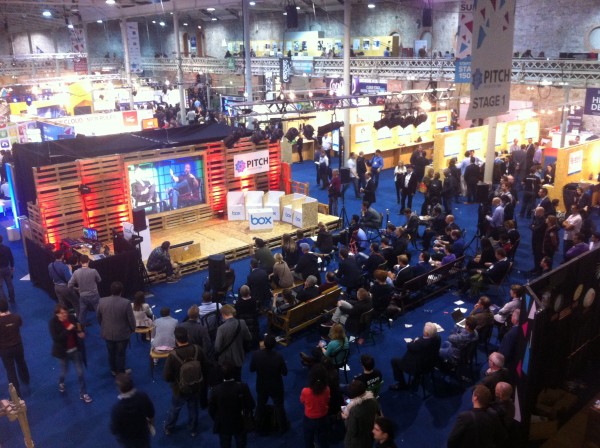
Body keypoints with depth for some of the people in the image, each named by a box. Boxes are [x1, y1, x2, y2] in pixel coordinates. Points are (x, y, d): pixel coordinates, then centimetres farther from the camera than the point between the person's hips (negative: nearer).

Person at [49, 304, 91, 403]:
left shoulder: (72, 318, -11)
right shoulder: (53, 323, -18)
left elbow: (79, 330, 3)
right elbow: (56, 338, -27)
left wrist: (81, 332, -20)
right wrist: (67, 330, -35)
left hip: (75, 350, 2)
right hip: (64, 351, -2)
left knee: (80, 372, 5)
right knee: (64, 370, 22)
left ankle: (83, 393, 18)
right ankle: (61, 383, 56)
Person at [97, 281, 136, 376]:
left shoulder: (102, 301, -14)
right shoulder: (126, 303, -23)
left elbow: (98, 317, 1)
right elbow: (131, 319, -14)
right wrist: (133, 329, 4)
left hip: (107, 333, 3)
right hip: (122, 334, -3)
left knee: (111, 353, 22)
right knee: (121, 354, 14)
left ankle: (113, 371, 40)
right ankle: (120, 373, 28)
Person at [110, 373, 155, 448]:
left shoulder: (117, 408, -39)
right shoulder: (143, 396, -27)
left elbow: (114, 430, -22)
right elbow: (151, 414, -9)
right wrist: (151, 423, 12)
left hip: (127, 440, -2)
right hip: (143, 433, 2)